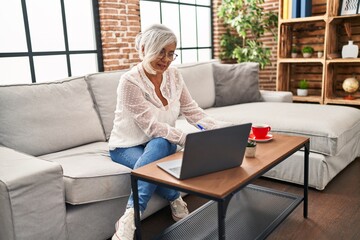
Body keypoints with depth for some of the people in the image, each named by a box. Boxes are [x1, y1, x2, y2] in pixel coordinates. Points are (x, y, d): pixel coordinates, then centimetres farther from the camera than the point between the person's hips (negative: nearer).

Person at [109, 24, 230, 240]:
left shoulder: (174, 75, -3)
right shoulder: (130, 81, -21)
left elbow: (192, 111, -5)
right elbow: (151, 126, -27)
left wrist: (223, 129, -20)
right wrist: (188, 139, -38)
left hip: (161, 144, 4)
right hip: (127, 147, -4)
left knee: (159, 145, -33)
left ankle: (130, 217, -26)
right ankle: (175, 200, -12)